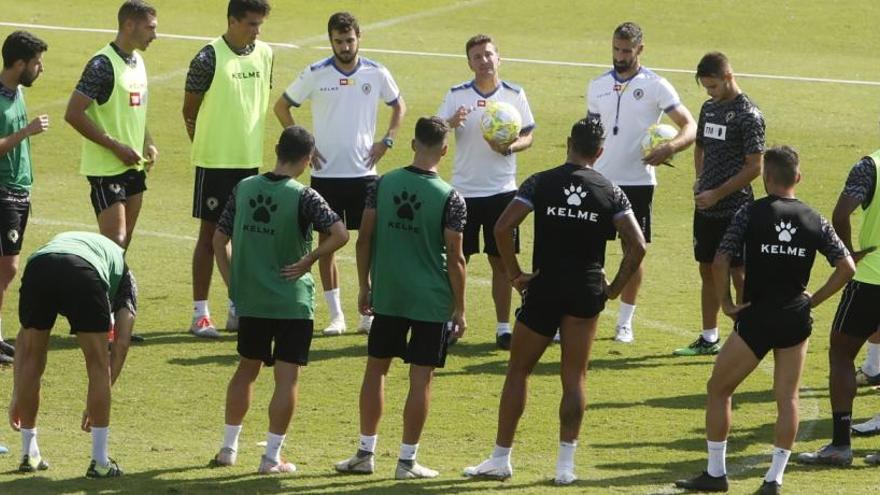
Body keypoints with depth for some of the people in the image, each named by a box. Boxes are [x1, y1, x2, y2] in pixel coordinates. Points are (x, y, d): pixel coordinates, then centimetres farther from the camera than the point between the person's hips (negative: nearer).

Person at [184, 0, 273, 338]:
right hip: (214, 161, -5)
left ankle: (238, 310, 18)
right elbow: (190, 109, -4)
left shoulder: (264, 54, 5)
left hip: (250, 160, 5)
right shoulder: (208, 59, -13)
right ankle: (200, 314, 3)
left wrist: (250, 141, 15)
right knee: (210, 235, -1)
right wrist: (206, 145, 1)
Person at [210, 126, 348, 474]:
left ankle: (228, 447, 25)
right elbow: (340, 234, -24)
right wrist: (309, 260, -11)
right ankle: (272, 457, 2)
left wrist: (233, 286, 9)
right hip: (292, 301, -5)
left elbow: (219, 240, 4)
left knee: (247, 369, 20)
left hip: (249, 301, 5)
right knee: (287, 378, 3)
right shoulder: (303, 197, -14)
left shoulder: (243, 188, 0)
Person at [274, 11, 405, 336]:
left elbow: (399, 106, 16)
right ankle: (335, 315, 10)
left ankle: (369, 313, 8)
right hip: (326, 173, -1)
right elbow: (281, 107, 6)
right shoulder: (315, 74, -4)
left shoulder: (377, 74, 0)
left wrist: (387, 141, 4)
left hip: (364, 172, 1)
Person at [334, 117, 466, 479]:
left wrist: (364, 286, 12)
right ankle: (407, 460, 6)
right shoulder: (450, 199, -11)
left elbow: (364, 239, 0)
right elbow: (454, 259, -9)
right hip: (432, 301, -3)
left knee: (376, 368, 14)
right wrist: (459, 309, -1)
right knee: (421, 378, 3)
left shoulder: (383, 185, -2)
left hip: (387, 296, 3)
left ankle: (366, 453, 17)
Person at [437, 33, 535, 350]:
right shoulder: (457, 95, 1)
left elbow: (528, 136, 5)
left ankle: (503, 327, 10)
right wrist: (451, 123, -22)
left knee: (501, 261, 3)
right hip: (463, 190, 0)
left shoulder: (515, 95, 2)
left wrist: (508, 147, -16)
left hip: (502, 190, 0)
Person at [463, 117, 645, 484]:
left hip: (544, 289, -1)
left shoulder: (541, 183, -3)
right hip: (586, 294, 1)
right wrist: (615, 288, 3)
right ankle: (566, 464, 5)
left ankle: (500, 460, 12)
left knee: (518, 371, 10)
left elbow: (503, 227, -13)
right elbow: (637, 245, -7)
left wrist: (514, 274, -3)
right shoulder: (610, 192, 0)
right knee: (574, 378, 8)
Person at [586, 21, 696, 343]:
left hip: (637, 183, -3)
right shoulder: (598, 86, 8)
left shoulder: (655, 86, -6)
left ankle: (625, 322, 15)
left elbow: (690, 126, -11)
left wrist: (670, 147, -31)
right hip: (600, 180, 3)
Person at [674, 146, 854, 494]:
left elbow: (720, 262, -15)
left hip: (756, 318, -3)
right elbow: (847, 267, 0)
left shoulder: (751, 213, -8)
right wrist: (813, 300, 7)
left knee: (718, 390, 11)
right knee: (787, 398, 10)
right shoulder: (814, 220, 2)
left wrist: (727, 303, -4)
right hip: (796, 319, 3)